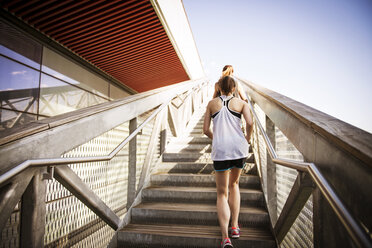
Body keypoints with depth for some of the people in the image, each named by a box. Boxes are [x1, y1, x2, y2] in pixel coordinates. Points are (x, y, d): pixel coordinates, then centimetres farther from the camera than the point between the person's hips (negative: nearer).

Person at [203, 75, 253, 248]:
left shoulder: (212, 103, 12)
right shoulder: (241, 103, 10)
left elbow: (205, 130, 8)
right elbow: (249, 123, -7)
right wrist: (247, 138, 12)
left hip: (220, 150, -1)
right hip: (239, 147, 1)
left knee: (222, 193, 6)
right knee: (234, 184, 25)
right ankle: (235, 227, 23)